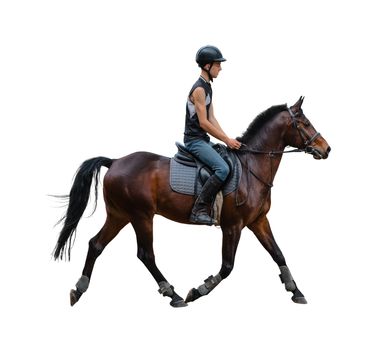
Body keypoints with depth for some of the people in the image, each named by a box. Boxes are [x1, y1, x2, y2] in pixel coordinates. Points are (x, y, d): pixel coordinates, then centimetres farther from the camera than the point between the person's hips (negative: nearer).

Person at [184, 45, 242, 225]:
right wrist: (227, 140, -16)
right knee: (222, 169, -26)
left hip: (203, 140, 11)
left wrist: (227, 139, 4)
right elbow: (203, 123, -20)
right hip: (195, 140, -11)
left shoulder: (207, 87, 15)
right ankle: (199, 209, -23)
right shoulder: (199, 89, -16)